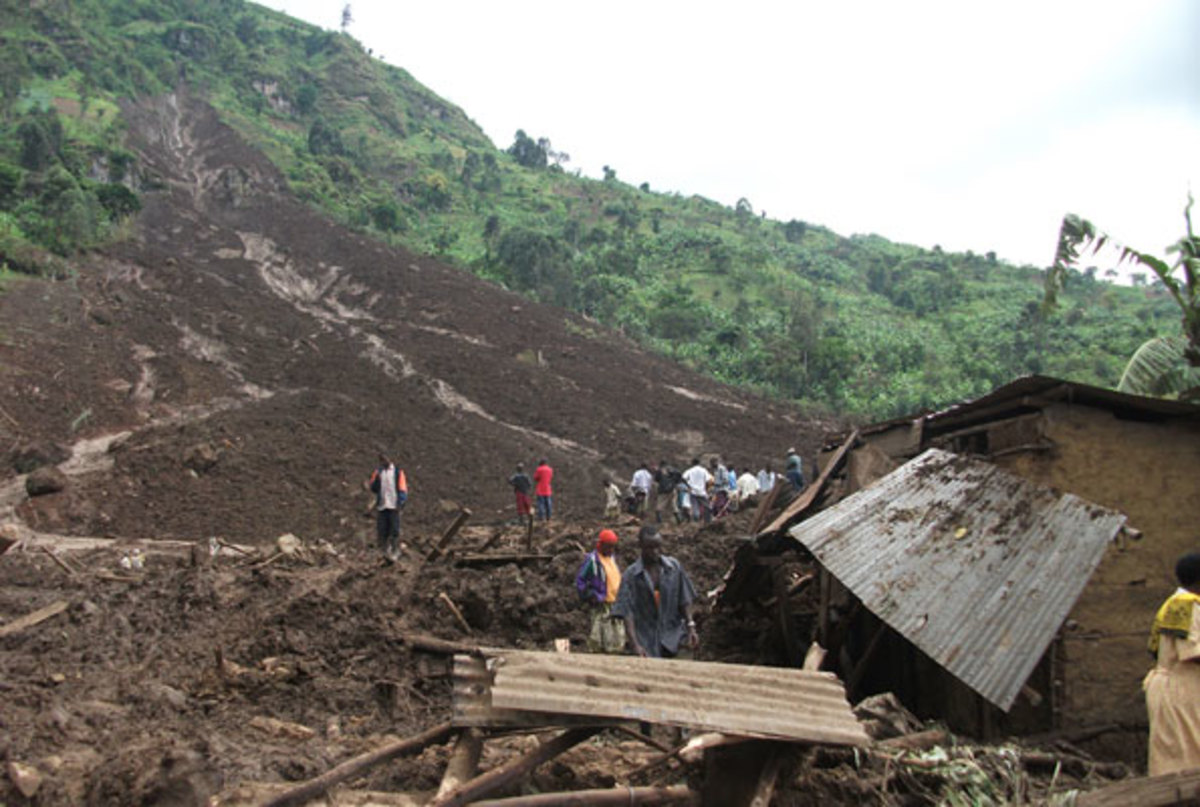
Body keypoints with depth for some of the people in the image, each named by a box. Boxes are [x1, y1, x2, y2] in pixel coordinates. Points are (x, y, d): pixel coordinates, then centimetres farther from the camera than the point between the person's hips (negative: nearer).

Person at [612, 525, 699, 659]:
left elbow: (684, 601, 7)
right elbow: (626, 613, -14)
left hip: (671, 634, 2)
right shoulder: (630, 575, -9)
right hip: (646, 641, -2)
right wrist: (635, 645, -23)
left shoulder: (674, 567, 0)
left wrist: (691, 627, -3)